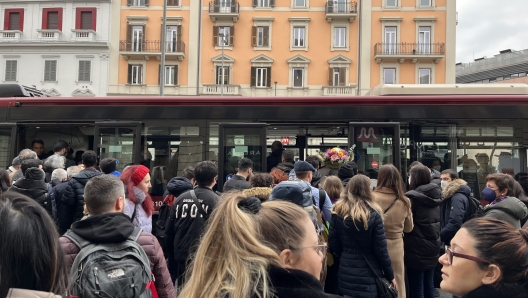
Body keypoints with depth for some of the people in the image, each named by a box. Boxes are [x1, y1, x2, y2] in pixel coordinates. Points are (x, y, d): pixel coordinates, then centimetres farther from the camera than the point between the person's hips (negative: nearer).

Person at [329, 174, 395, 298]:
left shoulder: (338, 212, -4)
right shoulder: (373, 214, -12)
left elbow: (333, 245, 0)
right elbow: (381, 249, -10)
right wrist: (390, 275, 3)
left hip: (346, 274, 3)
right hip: (369, 275, -3)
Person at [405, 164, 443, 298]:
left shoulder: (412, 197, -16)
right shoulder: (435, 195, 5)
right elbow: (436, 221, 15)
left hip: (416, 248, -7)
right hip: (432, 245, 7)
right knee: (429, 285, 17)